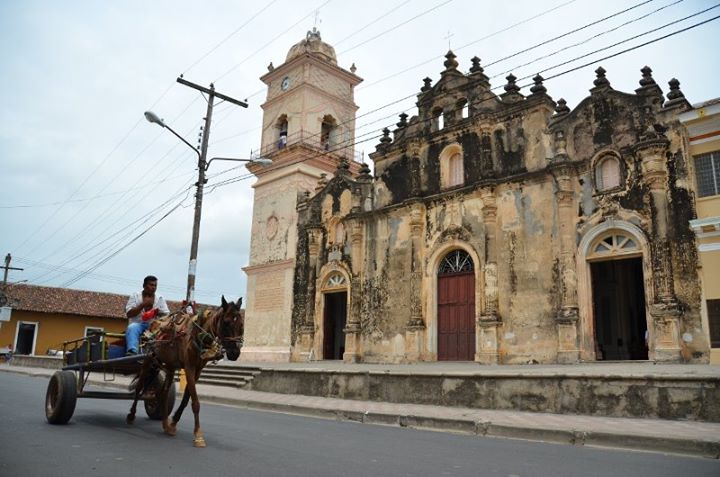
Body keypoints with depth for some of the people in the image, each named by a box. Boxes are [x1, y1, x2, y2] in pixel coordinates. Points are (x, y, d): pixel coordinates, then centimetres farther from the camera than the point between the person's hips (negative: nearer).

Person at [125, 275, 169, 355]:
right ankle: (132, 352, -54)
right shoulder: (135, 296, 8)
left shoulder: (160, 298, 12)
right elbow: (129, 314, -3)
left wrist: (159, 313, -16)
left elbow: (167, 315, 6)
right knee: (132, 328, -36)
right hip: (137, 323, -1)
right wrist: (143, 305, -13)